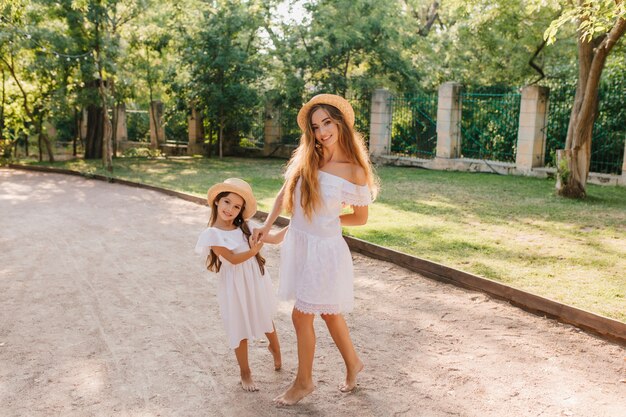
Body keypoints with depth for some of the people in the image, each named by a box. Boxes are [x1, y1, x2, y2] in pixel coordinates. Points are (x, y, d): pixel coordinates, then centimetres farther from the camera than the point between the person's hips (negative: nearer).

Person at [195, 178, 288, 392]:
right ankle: (245, 374, 26)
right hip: (235, 285, -4)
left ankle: (275, 348, 52)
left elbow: (275, 239, 3)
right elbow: (233, 259, -20)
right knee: (240, 329, 8)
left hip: (256, 279, 4)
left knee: (265, 318, 22)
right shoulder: (213, 234, -14)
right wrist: (253, 251, -28)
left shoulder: (245, 228, 1)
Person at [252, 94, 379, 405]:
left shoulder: (354, 172, -15)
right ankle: (352, 362, 43)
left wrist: (325, 218, 0)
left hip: (323, 249, -5)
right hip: (297, 243, 5)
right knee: (328, 312, 20)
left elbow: (361, 218, -3)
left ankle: (304, 381, 27)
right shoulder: (305, 158, -3)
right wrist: (267, 225, 2)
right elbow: (284, 194, 9)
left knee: (301, 316, 4)